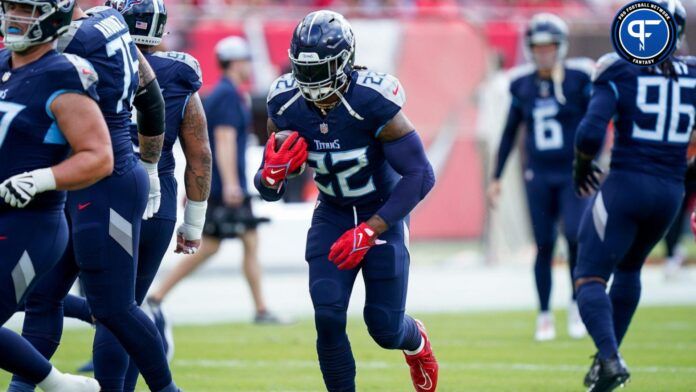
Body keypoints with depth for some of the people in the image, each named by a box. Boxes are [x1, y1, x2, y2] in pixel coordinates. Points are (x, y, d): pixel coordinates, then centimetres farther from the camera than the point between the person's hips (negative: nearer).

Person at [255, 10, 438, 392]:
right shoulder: (287, 107, -15)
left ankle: (416, 342, 36)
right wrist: (272, 175, -31)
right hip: (332, 214, 3)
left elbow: (420, 175, -26)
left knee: (385, 328, -3)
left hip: (382, 214, -3)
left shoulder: (372, 103, -29)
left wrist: (369, 231, -30)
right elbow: (268, 190, -5)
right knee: (328, 318, -15)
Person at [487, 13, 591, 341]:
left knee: (575, 235, -17)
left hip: (572, 172, -3)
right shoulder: (522, 84, 4)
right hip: (538, 175, 3)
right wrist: (496, 177, 13)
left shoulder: (579, 78, -6)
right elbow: (510, 132, 13)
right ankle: (544, 316, 13)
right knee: (544, 246, 3)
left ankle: (577, 304, 4)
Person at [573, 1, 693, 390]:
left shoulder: (620, 73, -7)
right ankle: (607, 356, 30)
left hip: (626, 184, -5)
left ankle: (610, 358, -20)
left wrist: (583, 167, 3)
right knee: (628, 267, 28)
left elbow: (590, 133, -16)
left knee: (591, 275, 1)